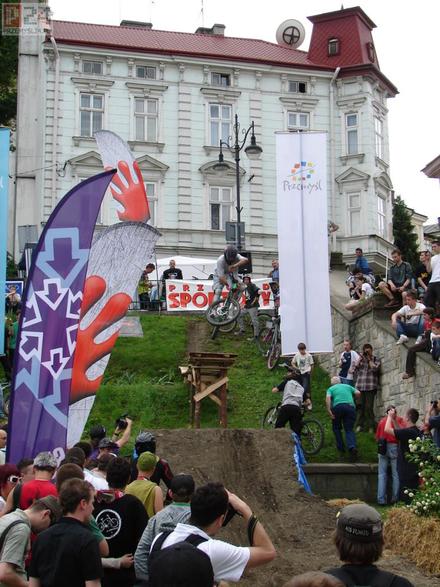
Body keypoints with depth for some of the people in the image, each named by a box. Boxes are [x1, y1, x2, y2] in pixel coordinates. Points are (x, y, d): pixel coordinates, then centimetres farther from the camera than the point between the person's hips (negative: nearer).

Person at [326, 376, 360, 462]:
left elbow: (328, 398, 0)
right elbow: (358, 393, 15)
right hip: (350, 407, 1)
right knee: (349, 429, 3)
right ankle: (352, 447, -23)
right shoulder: (347, 386, 27)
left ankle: (341, 449, 16)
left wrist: (329, 411, -7)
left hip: (338, 406, -1)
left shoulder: (331, 388, 20)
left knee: (336, 428, 20)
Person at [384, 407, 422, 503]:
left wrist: (390, 416, -2)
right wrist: (394, 419, 22)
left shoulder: (408, 432, -20)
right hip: (414, 472, 9)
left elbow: (387, 429, -18)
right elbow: (400, 431, 25)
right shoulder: (417, 432, 9)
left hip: (407, 473, -9)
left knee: (405, 500, -5)